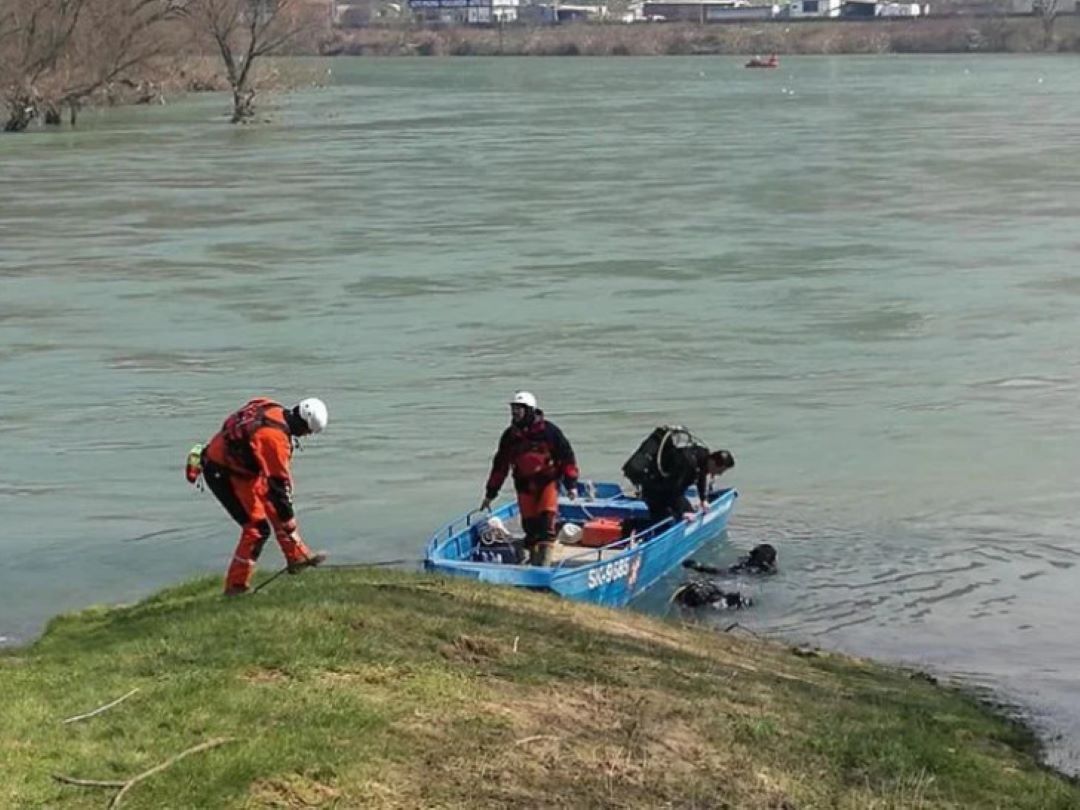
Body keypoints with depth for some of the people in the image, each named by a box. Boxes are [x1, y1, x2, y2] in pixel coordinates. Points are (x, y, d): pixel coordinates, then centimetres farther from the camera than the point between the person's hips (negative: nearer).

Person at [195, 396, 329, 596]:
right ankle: (236, 585, 2)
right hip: (224, 475, -10)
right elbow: (278, 483, -24)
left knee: (274, 506, 16)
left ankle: (297, 556, 27)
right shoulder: (275, 437, -29)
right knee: (257, 527, -7)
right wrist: (289, 522, -16)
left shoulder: (271, 409, -4)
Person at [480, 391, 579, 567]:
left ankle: (545, 560, -16)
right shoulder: (510, 436, 6)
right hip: (524, 485, 4)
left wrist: (571, 484, -8)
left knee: (546, 520, -15)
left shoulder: (548, 430, -6)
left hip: (548, 481, -4)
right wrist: (490, 494, 14)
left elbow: (567, 456, -3)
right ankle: (534, 561, 16)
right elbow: (500, 465, 13)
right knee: (530, 524, 4)